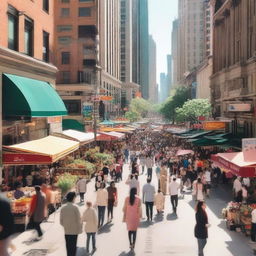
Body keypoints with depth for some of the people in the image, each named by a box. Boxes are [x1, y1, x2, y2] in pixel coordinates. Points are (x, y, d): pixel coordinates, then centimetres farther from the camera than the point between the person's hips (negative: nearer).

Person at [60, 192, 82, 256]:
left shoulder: (63, 208, -1)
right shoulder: (75, 207, -13)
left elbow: (61, 221, 4)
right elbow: (78, 220, -11)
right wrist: (80, 229, 1)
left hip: (66, 231, 4)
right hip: (74, 231, -4)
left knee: (68, 247, 13)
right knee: (73, 247, 4)